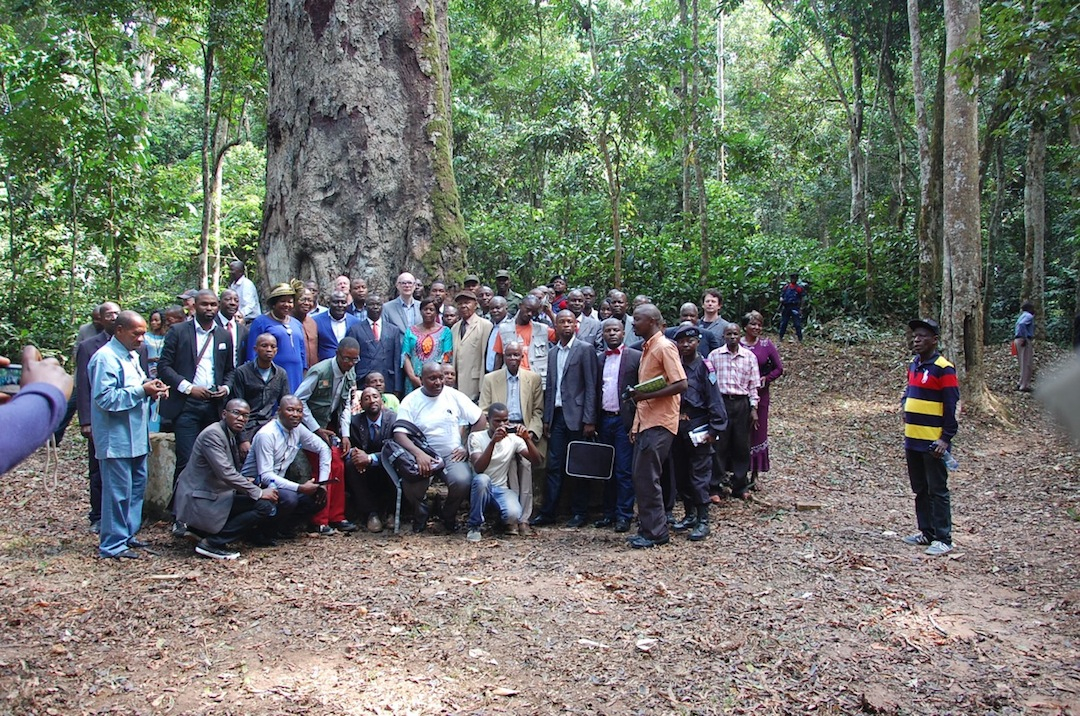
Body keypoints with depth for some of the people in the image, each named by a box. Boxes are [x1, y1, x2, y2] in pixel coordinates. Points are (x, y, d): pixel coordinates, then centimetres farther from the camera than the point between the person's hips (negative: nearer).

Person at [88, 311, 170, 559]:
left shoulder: (131, 356, 16)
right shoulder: (106, 358, -15)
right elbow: (104, 398, -22)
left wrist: (152, 389, 3)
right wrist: (142, 391, -23)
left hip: (136, 437, 10)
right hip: (116, 439, -10)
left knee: (137, 485, 15)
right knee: (118, 490, -5)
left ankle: (127, 534, 26)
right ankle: (112, 545, 3)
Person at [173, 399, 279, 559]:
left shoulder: (231, 435, 13)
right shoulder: (212, 434, -17)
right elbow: (225, 473, -24)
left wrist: (244, 481, 1)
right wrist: (259, 493, -20)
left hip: (214, 496, 10)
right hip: (201, 501, -10)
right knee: (264, 506, -18)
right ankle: (211, 542, -10)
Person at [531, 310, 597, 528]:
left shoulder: (585, 350, -4)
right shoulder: (553, 353, 15)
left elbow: (591, 386, -8)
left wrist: (589, 420, -12)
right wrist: (546, 418, 11)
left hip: (576, 416, -5)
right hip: (557, 415, 5)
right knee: (554, 466, 5)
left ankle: (579, 513, 12)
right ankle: (548, 512, 9)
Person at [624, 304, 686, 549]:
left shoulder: (664, 347, -11)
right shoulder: (647, 348, 17)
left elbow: (681, 384, -18)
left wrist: (646, 395, -20)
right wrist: (636, 425, 17)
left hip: (659, 423, -9)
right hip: (645, 422, 9)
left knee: (647, 478, -8)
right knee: (641, 478, 10)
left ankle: (655, 532, 0)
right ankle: (648, 529, 17)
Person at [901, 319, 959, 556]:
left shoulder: (944, 369, -13)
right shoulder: (914, 365, 12)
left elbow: (951, 407, -14)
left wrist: (946, 438, -18)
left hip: (933, 443, -8)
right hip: (913, 440, 8)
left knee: (937, 490, -2)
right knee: (920, 490, 15)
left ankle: (943, 539, 5)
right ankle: (927, 533, 25)